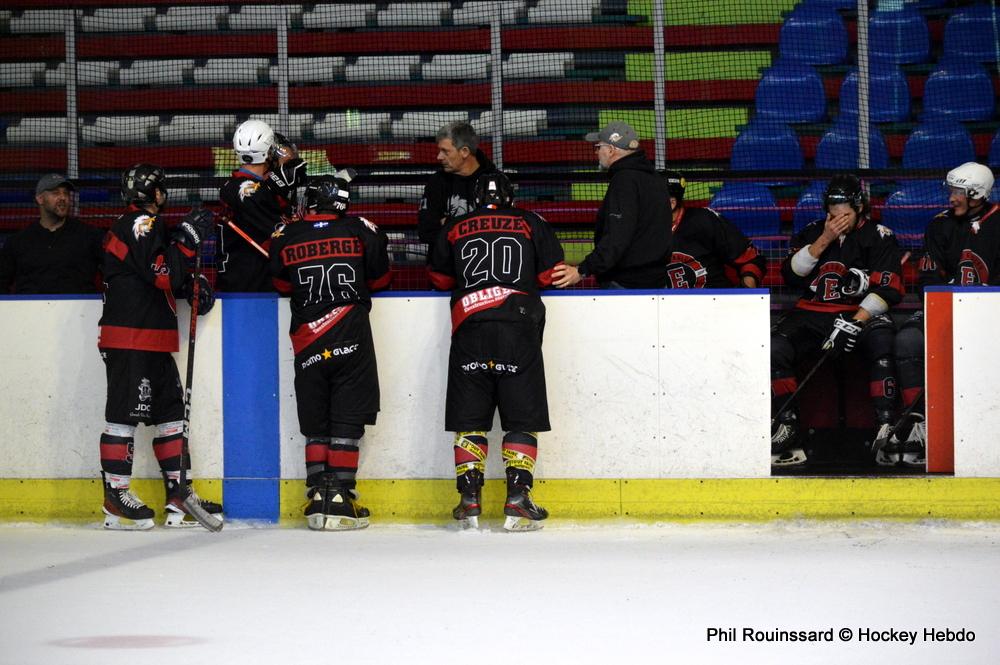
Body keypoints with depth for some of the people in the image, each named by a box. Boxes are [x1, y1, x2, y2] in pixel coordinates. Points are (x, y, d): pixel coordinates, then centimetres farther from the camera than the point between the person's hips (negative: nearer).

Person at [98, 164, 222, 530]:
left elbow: (163, 277, 24)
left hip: (153, 341, 11)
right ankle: (116, 499, -5)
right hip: (129, 338, -11)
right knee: (124, 415, -7)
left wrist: (191, 284, 8)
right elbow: (164, 275, -21)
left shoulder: (146, 225, 20)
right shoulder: (142, 224, -12)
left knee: (170, 413, 11)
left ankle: (179, 496, 14)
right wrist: (189, 238, -17)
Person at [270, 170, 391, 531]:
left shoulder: (286, 237, 1)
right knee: (346, 421, 1)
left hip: (308, 345, 1)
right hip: (352, 339, -1)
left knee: (315, 424, 11)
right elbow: (379, 279, 11)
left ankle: (317, 500, 6)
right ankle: (340, 498, -5)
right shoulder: (362, 231, -1)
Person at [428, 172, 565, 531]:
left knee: (469, 418, 7)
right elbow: (552, 273, 12)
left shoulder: (455, 229, 15)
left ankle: (469, 500, 2)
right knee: (522, 419, 2)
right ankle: (517, 501, -6)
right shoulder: (531, 225, 12)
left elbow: (440, 278, 23)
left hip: (469, 328, 1)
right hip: (519, 326, -1)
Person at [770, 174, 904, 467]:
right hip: (812, 312, 3)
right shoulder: (812, 233, 11)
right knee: (775, 350, -24)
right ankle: (787, 429, -18)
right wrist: (824, 241, -9)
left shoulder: (879, 237, 1)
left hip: (861, 312, -3)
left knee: (882, 342, -37)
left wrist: (855, 322, -21)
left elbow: (887, 290, -8)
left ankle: (886, 426, -34)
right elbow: (791, 275, 0)